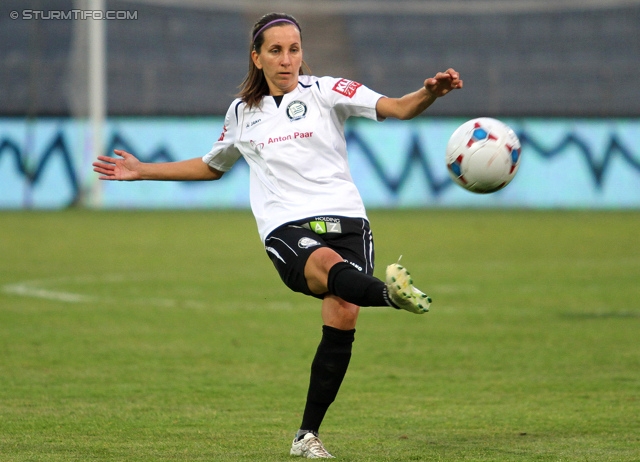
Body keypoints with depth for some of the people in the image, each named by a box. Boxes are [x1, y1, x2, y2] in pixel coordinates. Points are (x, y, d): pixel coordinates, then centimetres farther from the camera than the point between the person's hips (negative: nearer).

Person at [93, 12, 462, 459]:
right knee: (327, 263, -36)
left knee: (343, 316, -20)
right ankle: (389, 293, -71)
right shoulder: (242, 112, 21)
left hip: (345, 218, -1)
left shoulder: (325, 91, 10)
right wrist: (142, 171, 38)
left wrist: (430, 93, -24)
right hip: (287, 229, 1)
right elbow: (211, 166, 40)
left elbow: (398, 108, -3)